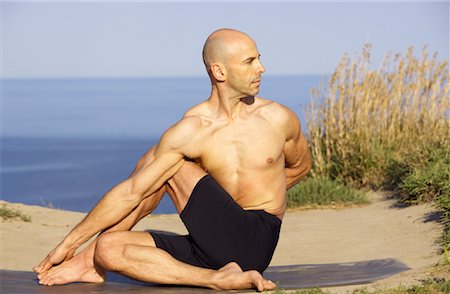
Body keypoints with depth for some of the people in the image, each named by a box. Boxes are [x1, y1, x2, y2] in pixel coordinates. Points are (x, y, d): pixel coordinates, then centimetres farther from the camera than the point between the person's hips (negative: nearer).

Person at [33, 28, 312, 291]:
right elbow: (130, 192, -7)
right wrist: (69, 242, -9)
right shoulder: (190, 131, -6)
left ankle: (91, 258, -8)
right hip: (211, 246, 2)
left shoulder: (279, 118, -1)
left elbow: (301, 165, 22)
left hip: (256, 242, -2)